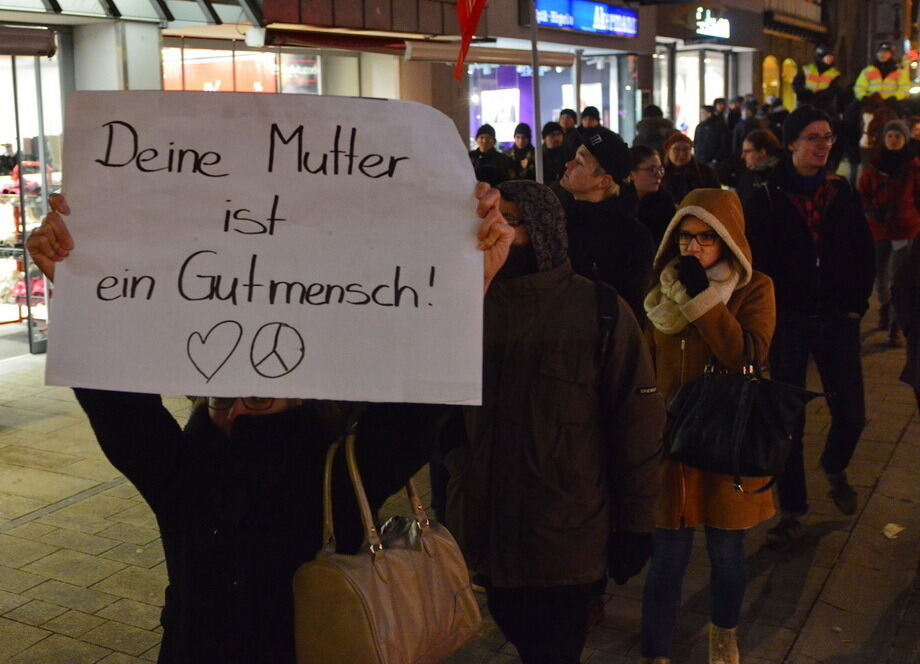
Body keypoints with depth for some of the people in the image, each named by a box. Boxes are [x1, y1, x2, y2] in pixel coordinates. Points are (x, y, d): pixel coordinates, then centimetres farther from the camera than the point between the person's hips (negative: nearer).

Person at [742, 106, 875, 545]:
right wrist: (769, 312, -10)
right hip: (788, 322, -2)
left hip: (837, 319, 3)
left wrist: (857, 305, 1)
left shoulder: (841, 193, 6)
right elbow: (756, 261, -6)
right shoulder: (766, 198, -3)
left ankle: (834, 468, 36)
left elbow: (864, 254, 9)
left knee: (851, 414, 2)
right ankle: (792, 508, 17)